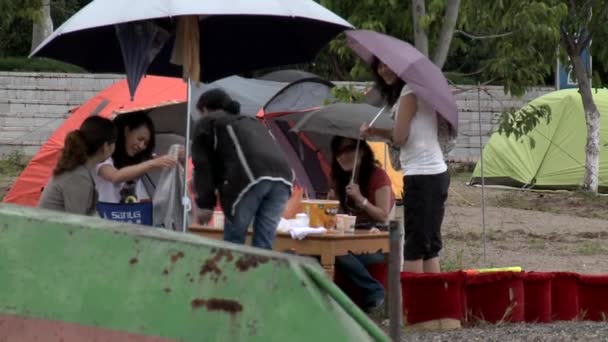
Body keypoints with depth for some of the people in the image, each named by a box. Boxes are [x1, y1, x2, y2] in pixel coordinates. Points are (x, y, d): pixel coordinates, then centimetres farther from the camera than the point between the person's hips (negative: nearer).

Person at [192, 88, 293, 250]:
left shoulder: (207, 122, 23)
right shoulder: (251, 122, 40)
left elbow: (203, 166, 13)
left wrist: (205, 204, 13)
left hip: (249, 177, -6)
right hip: (282, 176, 6)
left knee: (233, 244, 2)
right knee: (263, 246, 7)